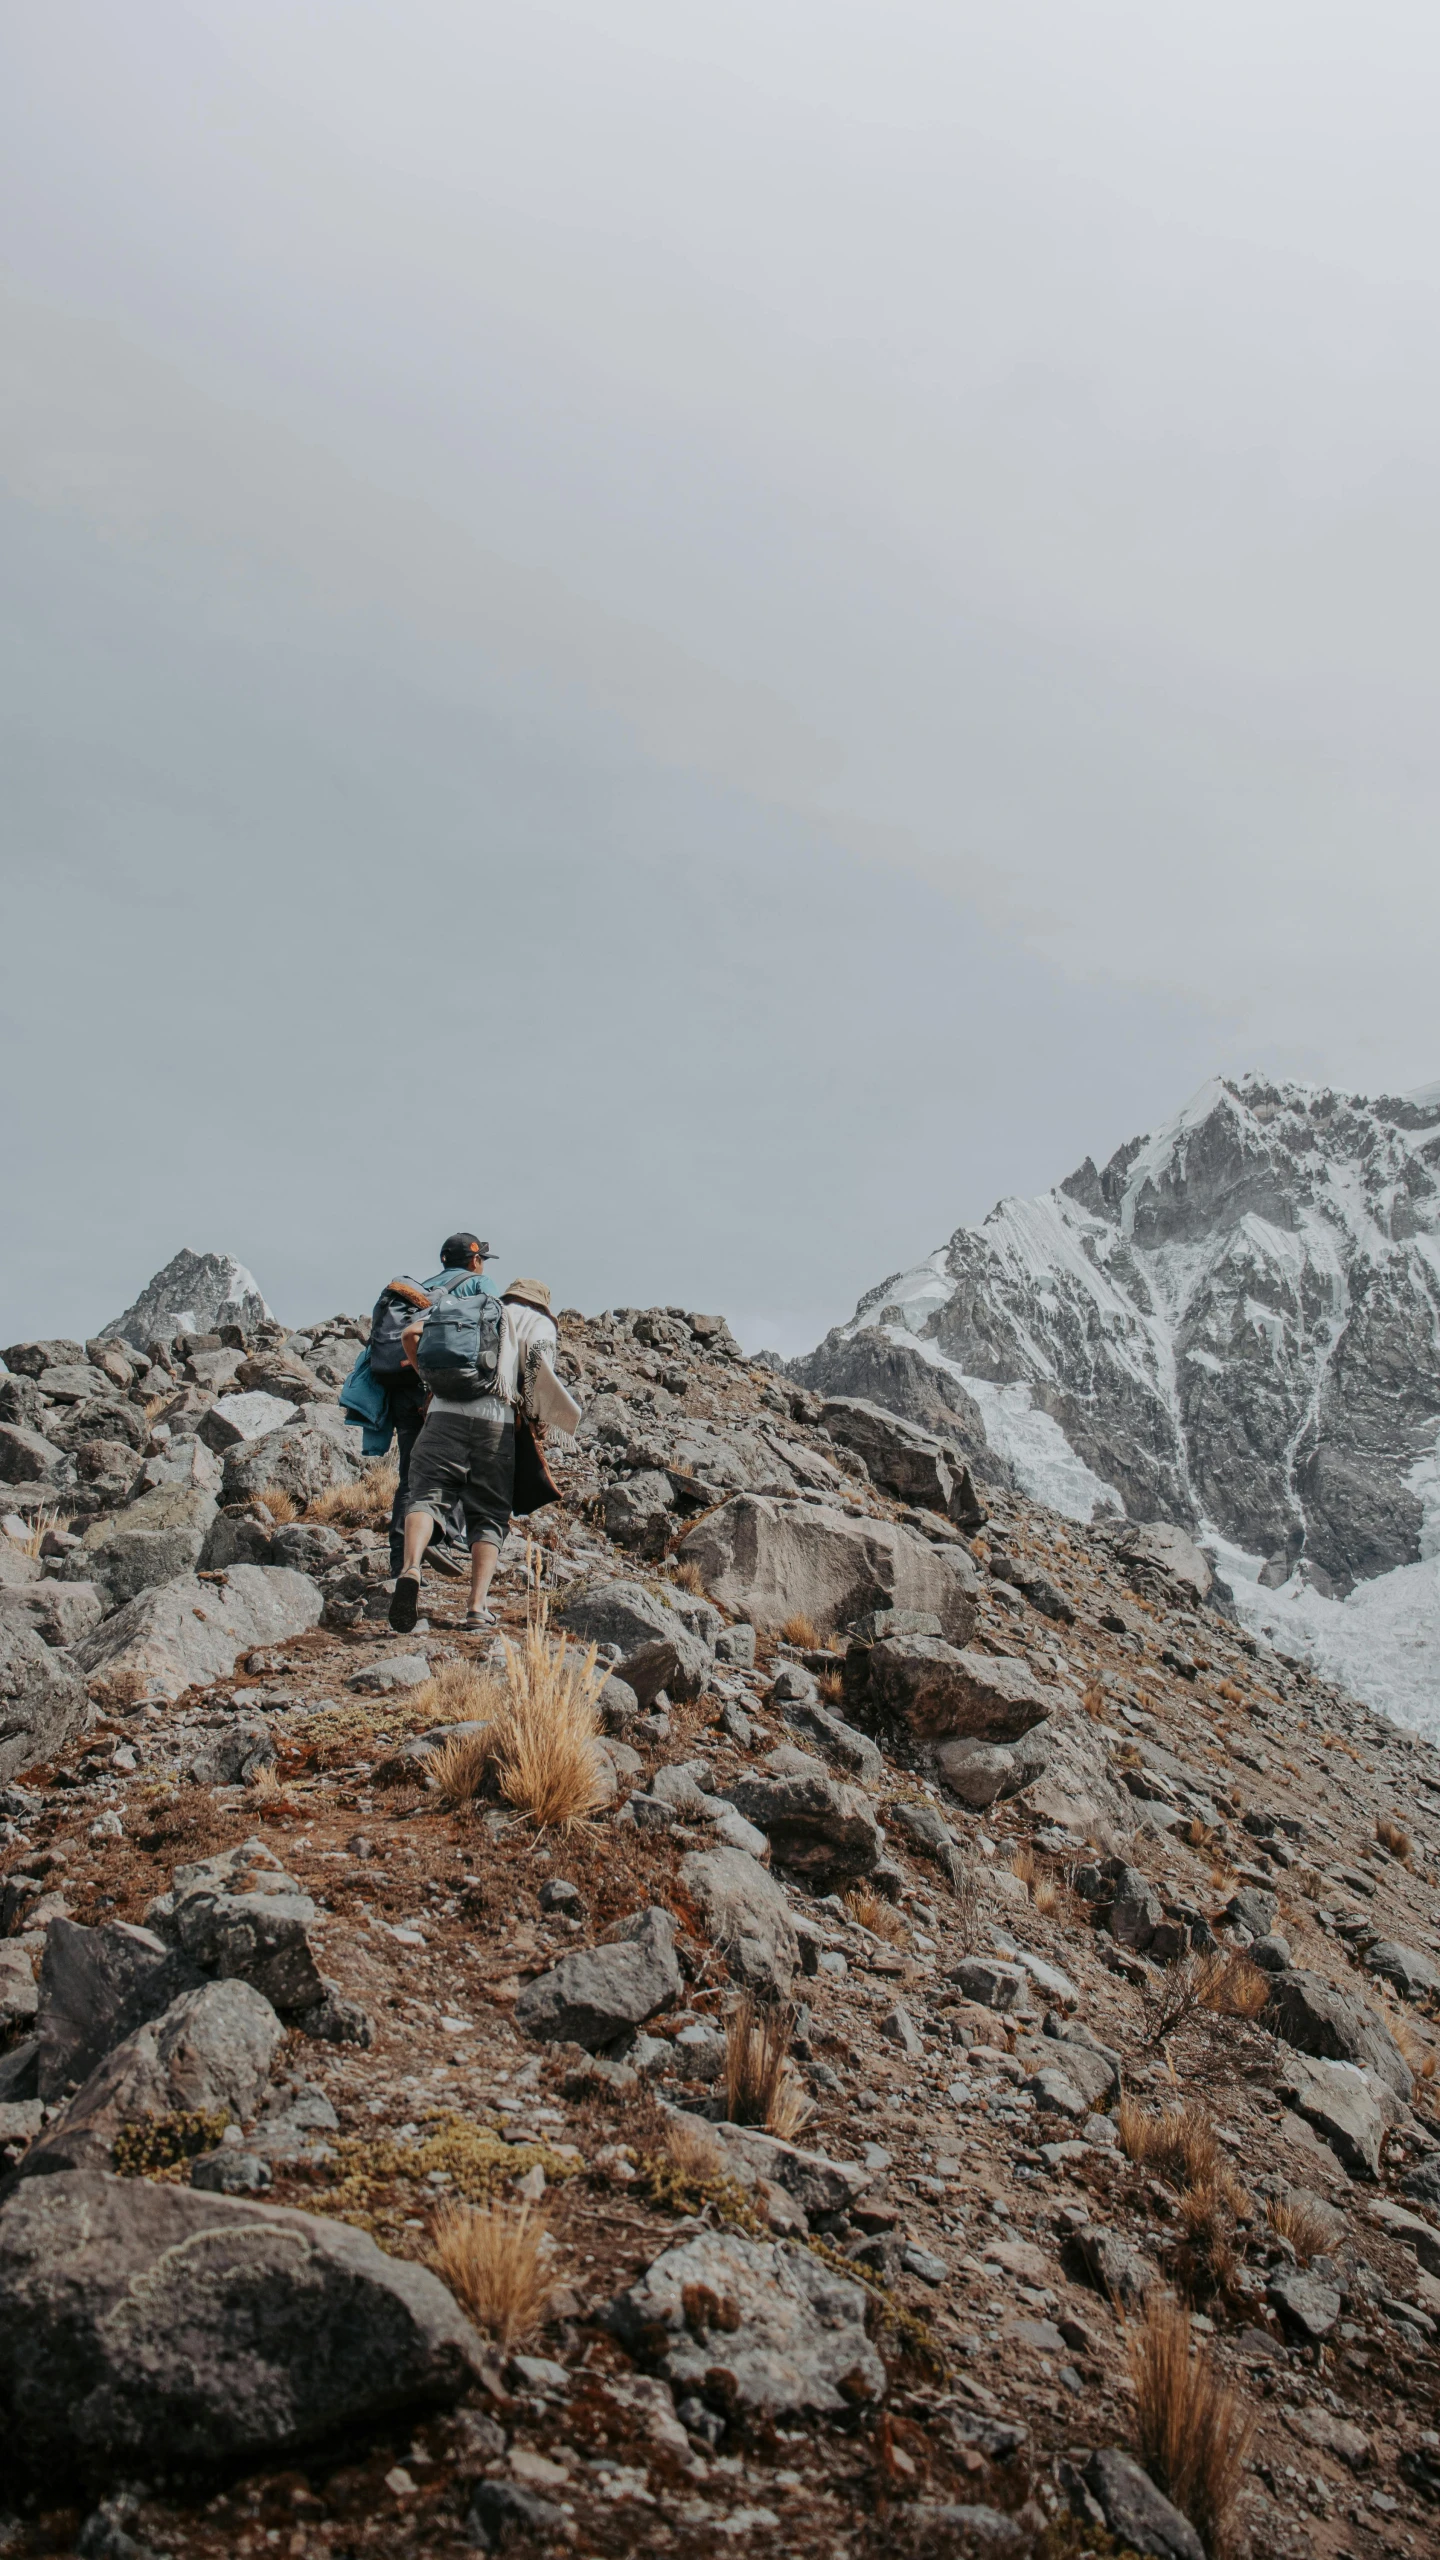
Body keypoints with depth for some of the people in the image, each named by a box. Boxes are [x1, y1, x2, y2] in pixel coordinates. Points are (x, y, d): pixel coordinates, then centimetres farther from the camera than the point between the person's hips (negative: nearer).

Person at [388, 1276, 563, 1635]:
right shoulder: (540, 1323, 21)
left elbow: (411, 1332, 19)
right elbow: (541, 1370, -1)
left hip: (445, 1412, 1)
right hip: (497, 1419, -1)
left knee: (425, 1496, -5)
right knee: (488, 1515, 6)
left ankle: (410, 1569, -33)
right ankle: (478, 1608, -6)